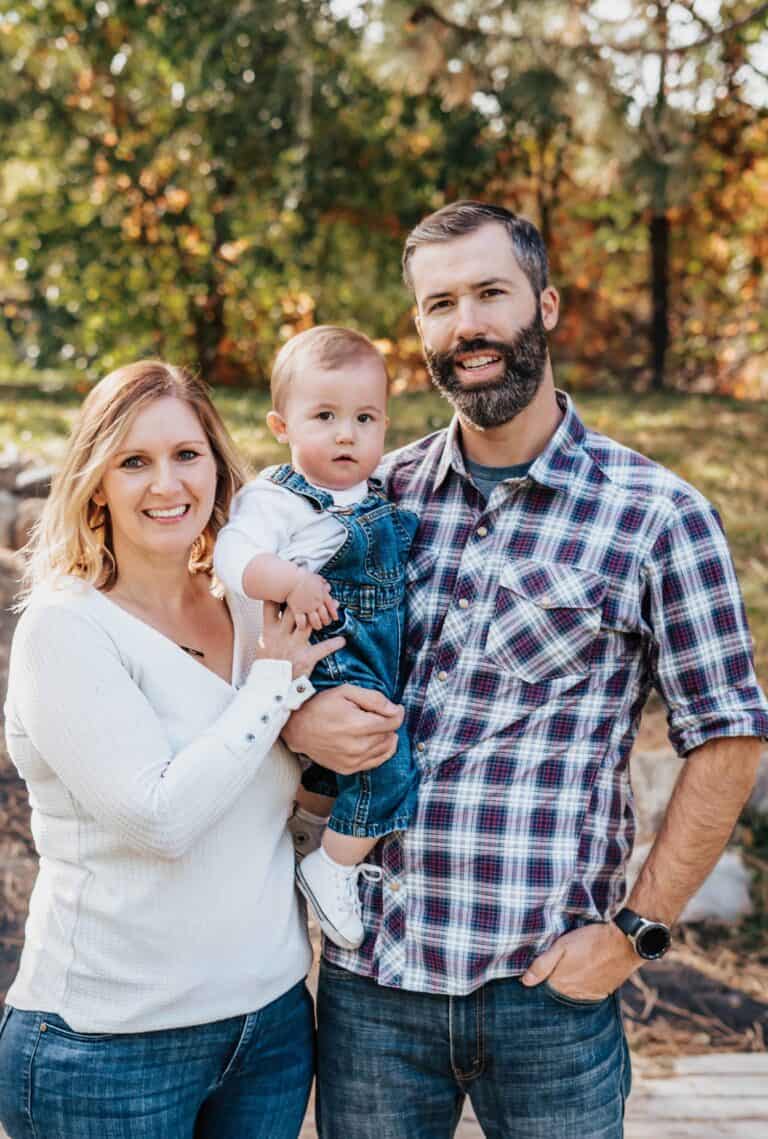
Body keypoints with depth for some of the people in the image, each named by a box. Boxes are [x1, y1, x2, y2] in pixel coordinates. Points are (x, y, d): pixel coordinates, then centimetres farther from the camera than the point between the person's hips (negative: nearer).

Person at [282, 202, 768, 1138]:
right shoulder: (379, 495, 5)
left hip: (547, 988, -3)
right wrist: (295, 718, -8)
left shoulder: (655, 513, -5)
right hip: (369, 974, 3)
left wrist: (636, 929, -6)